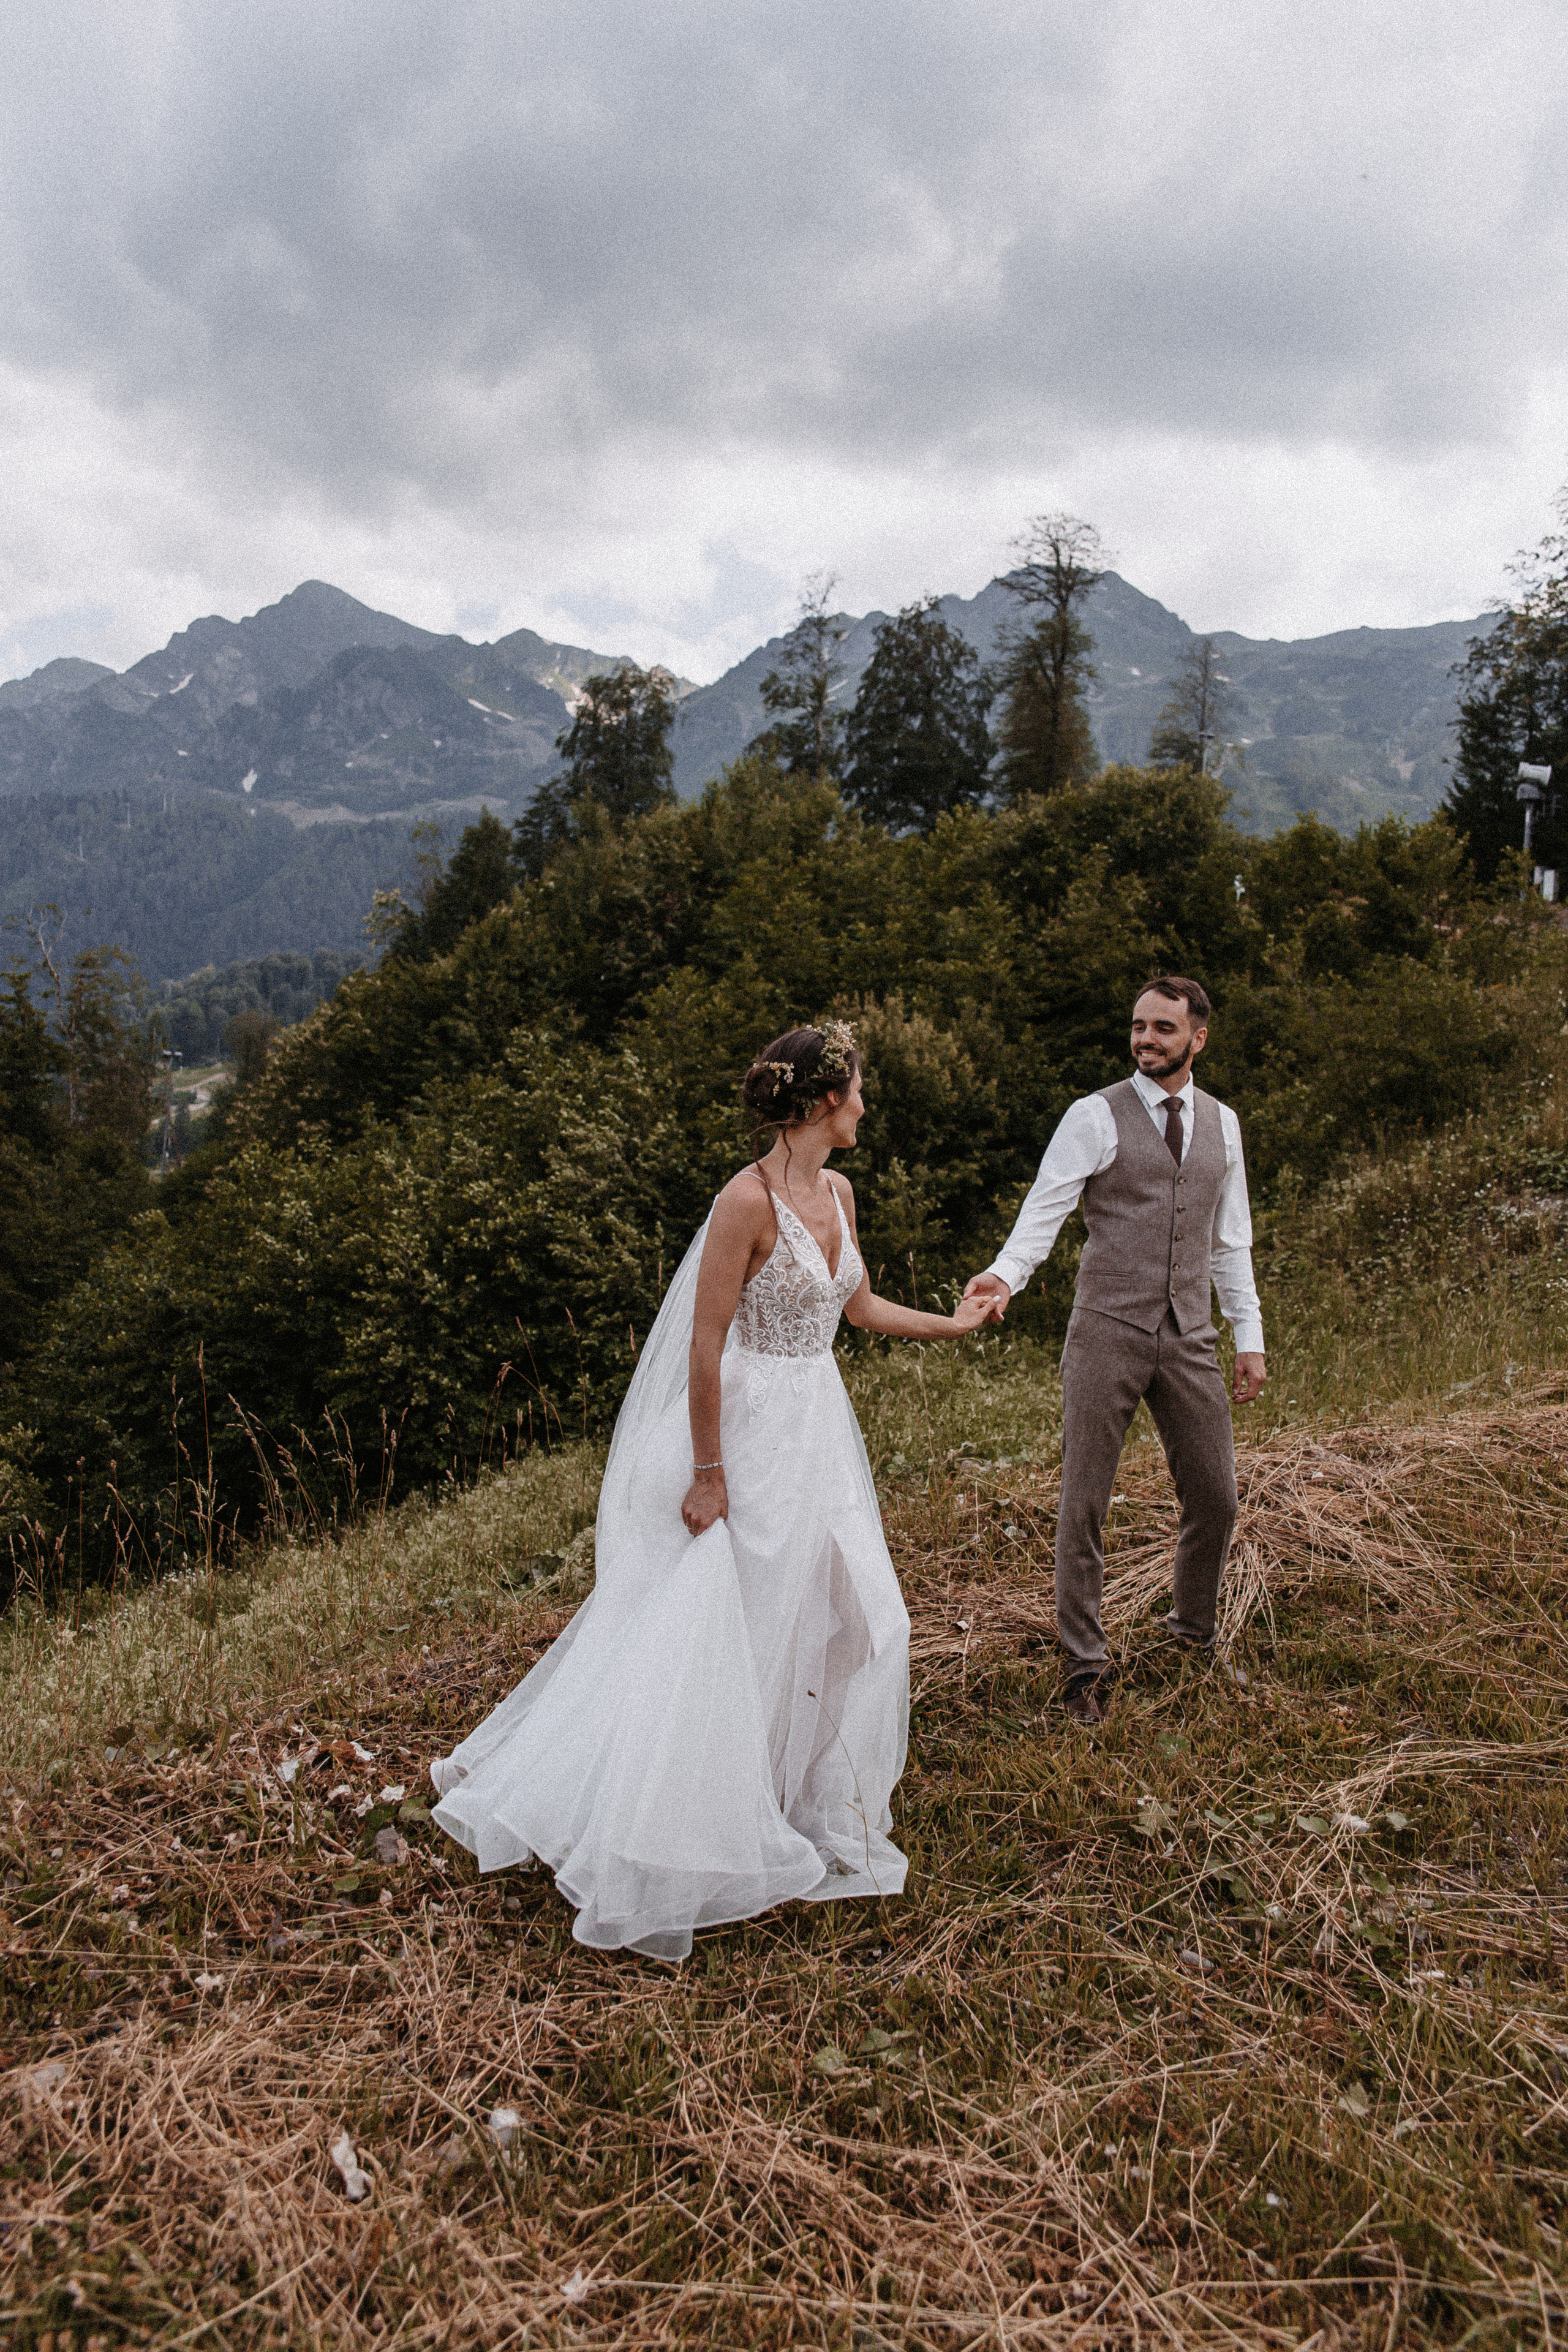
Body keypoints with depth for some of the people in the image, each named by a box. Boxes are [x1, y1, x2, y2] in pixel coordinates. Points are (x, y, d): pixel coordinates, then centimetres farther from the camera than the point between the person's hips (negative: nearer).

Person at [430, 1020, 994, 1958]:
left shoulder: (839, 1193, 5)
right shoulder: (749, 1200, -21)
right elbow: (705, 1343, -19)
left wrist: (955, 1324, 27)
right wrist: (708, 1472, -17)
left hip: (821, 1428, 9)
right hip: (753, 1432, -8)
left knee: (852, 1615, 13)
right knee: (735, 1629, 2)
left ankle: (817, 1803, 33)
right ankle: (717, 1850, 18)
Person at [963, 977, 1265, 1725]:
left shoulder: (1222, 1123, 13)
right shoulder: (1096, 1116, -2)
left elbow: (1231, 1241, 18)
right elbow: (1046, 1208, -12)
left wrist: (1249, 1337, 14)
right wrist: (1006, 1273, -31)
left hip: (1188, 1338, 4)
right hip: (1108, 1329, -4)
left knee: (1215, 1496, 10)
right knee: (1084, 1501, 0)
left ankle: (1194, 1632, 35)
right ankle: (1084, 1663, 15)